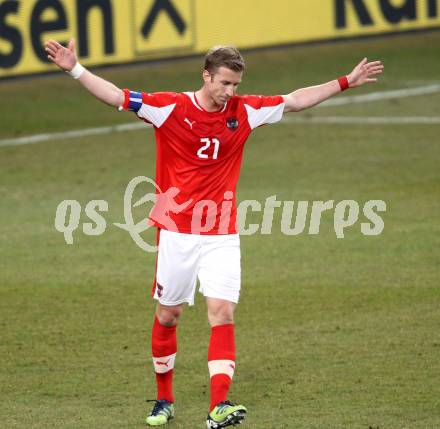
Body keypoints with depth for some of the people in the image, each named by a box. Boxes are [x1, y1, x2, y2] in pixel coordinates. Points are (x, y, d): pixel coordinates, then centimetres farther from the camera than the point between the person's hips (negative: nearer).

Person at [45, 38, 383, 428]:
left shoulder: (244, 111, 3)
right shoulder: (171, 109, -6)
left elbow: (296, 100, 13)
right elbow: (116, 96, -7)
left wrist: (346, 82, 13)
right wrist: (75, 69, -16)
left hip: (221, 235, 1)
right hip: (177, 232, -1)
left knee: (223, 313, -12)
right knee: (168, 315, 8)